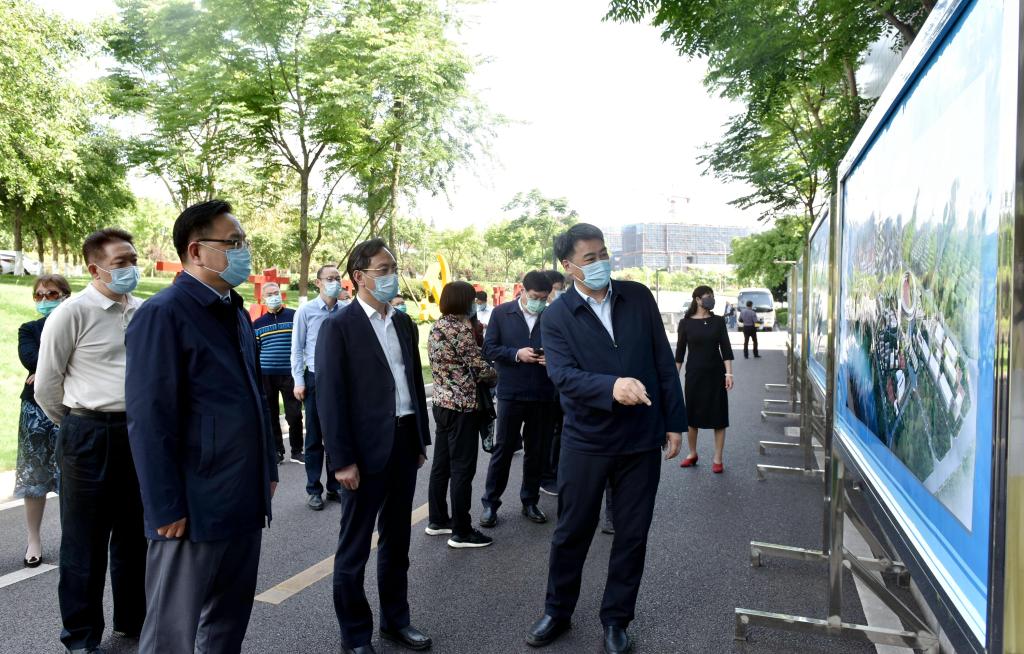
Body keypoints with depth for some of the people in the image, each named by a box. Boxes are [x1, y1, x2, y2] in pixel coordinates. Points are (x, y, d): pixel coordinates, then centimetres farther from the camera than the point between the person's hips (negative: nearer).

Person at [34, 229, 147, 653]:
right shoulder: (73, 312, -10)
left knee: (134, 534, 17)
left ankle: (133, 620, 34)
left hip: (138, 431, 5)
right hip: (89, 437, -5)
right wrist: (76, 426, 8)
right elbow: (46, 383, -3)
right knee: (85, 542, 7)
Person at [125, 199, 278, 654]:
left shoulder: (237, 313, 13)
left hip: (243, 501, 8)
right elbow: (149, 420, -17)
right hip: (195, 507, -8)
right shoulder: (163, 314, -13)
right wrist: (166, 509, -17)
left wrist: (267, 470, 16)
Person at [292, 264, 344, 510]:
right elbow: (297, 349, -2)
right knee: (315, 436, 8)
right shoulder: (306, 311, -4)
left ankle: (335, 487, 24)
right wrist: (299, 381, -6)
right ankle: (314, 490, 19)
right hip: (316, 379, -2)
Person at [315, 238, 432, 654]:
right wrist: (342, 460, -15)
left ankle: (395, 620, 34)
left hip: (405, 444, 6)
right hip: (366, 449, -6)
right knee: (355, 547, 8)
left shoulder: (405, 324, 10)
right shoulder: (338, 327, -10)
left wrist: (421, 440, 12)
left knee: (397, 540, 18)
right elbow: (329, 397, -13)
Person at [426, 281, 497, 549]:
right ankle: (461, 532, 7)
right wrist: (495, 374, 4)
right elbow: (480, 368, -15)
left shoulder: (437, 326, 9)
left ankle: (437, 520, 28)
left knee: (441, 464, 16)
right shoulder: (461, 329, -17)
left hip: (441, 403, 9)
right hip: (462, 406, -9)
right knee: (462, 469, -1)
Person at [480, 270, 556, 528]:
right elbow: (489, 348, -2)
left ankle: (530, 501, 26)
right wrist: (517, 354, -16)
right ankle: (490, 503, 16)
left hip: (543, 393, 2)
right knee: (503, 448, 5)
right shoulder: (501, 313, 0)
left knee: (536, 451, 12)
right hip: (511, 393, -2)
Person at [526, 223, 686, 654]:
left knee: (632, 536, 11)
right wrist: (612, 387, -37)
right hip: (586, 441, -2)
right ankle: (557, 613, 35)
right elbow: (564, 375, -20)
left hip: (641, 441, 2)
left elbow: (663, 361, 4)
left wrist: (674, 421, 3)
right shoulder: (556, 318, -7)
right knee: (571, 533, 13)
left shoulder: (638, 297, 0)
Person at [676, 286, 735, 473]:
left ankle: (717, 458, 12)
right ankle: (692, 454, 25)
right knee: (692, 414, 8)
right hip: (694, 373, 0)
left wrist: (729, 374, -9)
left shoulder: (718, 321, 1)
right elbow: (680, 351, 2)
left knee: (718, 415, 3)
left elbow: (726, 348, -1)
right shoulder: (686, 322, -2)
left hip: (715, 373, 0)